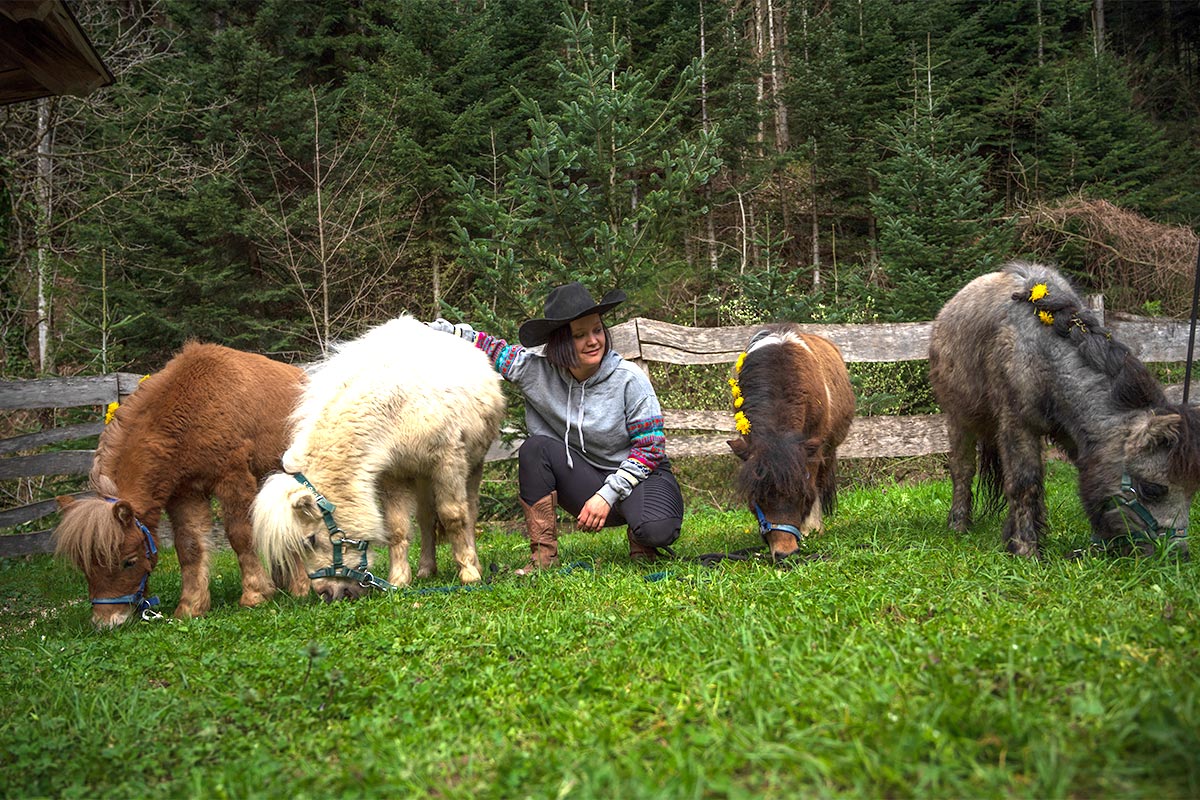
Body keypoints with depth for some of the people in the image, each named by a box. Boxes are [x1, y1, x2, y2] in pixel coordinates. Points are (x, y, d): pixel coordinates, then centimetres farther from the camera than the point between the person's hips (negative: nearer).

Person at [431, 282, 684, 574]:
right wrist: (444, 330, -9)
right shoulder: (539, 370, -8)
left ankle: (639, 534, 5)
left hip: (641, 475, -3)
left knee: (656, 530, -36)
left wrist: (608, 494, -21)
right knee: (536, 447, -23)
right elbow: (492, 350, 4)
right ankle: (544, 555, -15)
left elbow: (651, 447, -14)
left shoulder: (629, 380, -16)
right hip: (586, 478, 3)